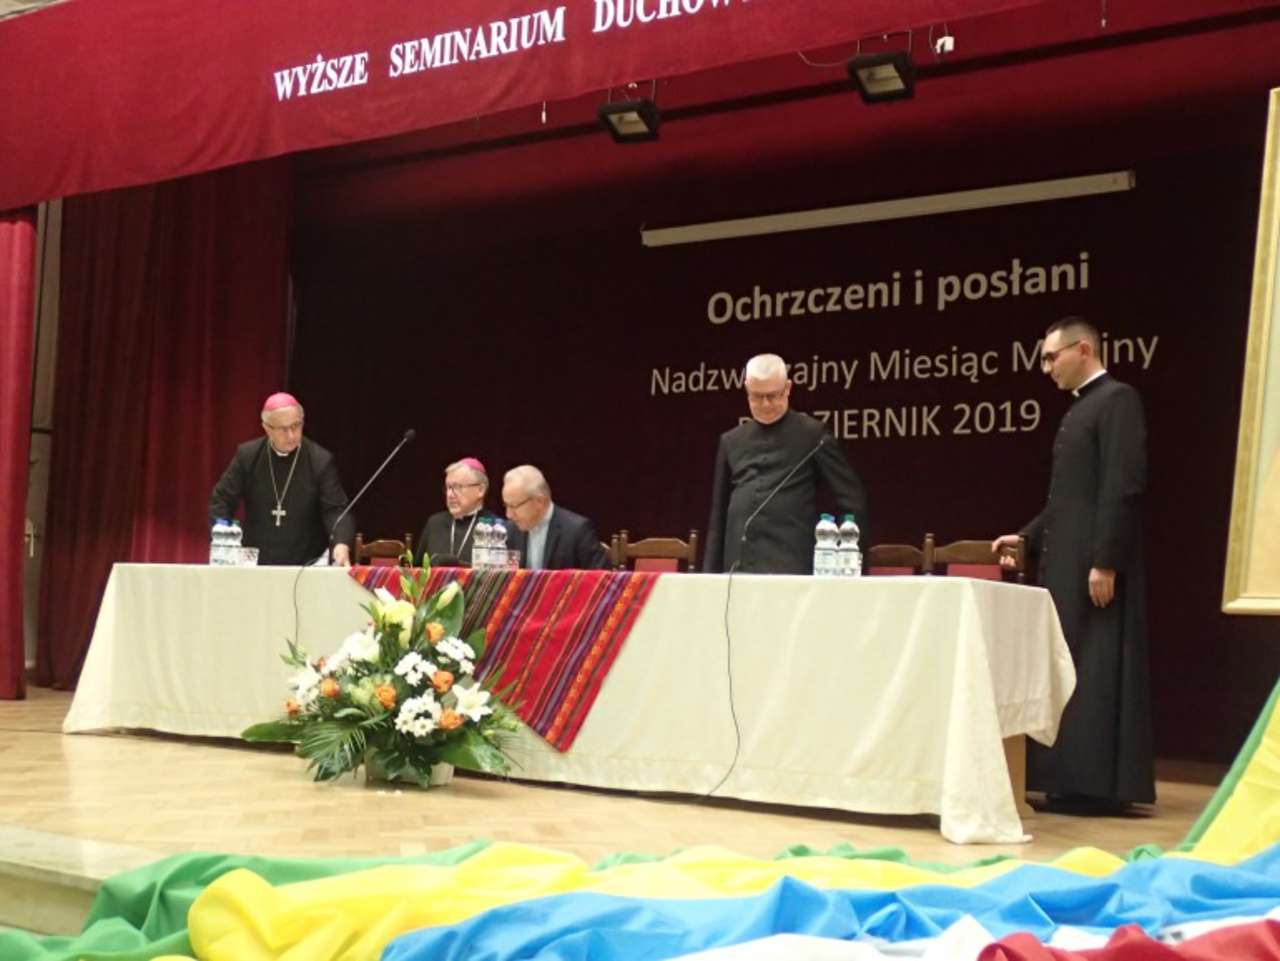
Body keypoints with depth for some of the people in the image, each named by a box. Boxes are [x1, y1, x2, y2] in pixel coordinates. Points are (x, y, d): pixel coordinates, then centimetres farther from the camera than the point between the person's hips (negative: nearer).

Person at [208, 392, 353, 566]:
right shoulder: (247, 455, -2)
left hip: (306, 566, -1)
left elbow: (336, 509, -11)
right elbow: (221, 500, 3)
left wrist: (342, 544, -31)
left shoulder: (320, 460, -7)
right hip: (255, 563, 1)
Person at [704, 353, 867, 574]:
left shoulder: (812, 435, 2)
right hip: (737, 568, 4)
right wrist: (710, 573, 12)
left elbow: (852, 500, 2)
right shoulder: (731, 441, 14)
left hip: (790, 568, -4)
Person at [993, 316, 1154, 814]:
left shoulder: (1117, 399, -9)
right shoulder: (1079, 408, 19)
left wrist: (1105, 562, -21)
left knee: (1094, 673, -6)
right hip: (1065, 563, 9)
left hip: (1094, 564, -9)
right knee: (1067, 672, 10)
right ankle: (1073, 781, 15)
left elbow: (1123, 486, -18)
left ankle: (1098, 787, -1)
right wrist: (1029, 536, 20)